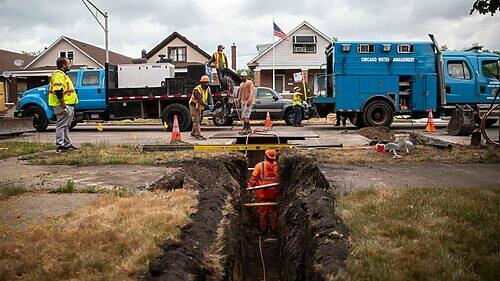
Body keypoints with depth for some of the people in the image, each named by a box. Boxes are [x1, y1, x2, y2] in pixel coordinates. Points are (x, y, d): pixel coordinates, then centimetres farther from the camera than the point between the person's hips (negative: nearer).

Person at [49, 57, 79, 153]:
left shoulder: (63, 74, 20)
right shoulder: (58, 75, -14)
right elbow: (58, 91, -23)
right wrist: (63, 105, -25)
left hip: (68, 105, 11)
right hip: (63, 106, -11)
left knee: (66, 126, 16)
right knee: (61, 126, -7)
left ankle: (67, 144, 25)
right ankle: (60, 146, -4)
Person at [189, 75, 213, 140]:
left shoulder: (208, 88, -5)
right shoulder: (197, 90, -29)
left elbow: (209, 97, -10)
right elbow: (199, 100, -37)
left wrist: (211, 104, -30)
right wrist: (207, 106, -46)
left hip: (199, 107, 8)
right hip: (194, 106, -8)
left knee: (198, 120, 17)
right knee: (196, 121, -8)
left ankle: (193, 132, 33)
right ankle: (199, 135, -10)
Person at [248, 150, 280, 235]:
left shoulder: (259, 165, -7)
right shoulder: (276, 166, 0)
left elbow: (254, 178, -10)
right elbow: (279, 180, 8)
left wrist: (250, 186, -1)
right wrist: (278, 190, 18)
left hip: (262, 193, -2)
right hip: (273, 193, 3)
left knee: (262, 212, 6)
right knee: (272, 211, 13)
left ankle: (263, 230, 11)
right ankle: (273, 229, 18)